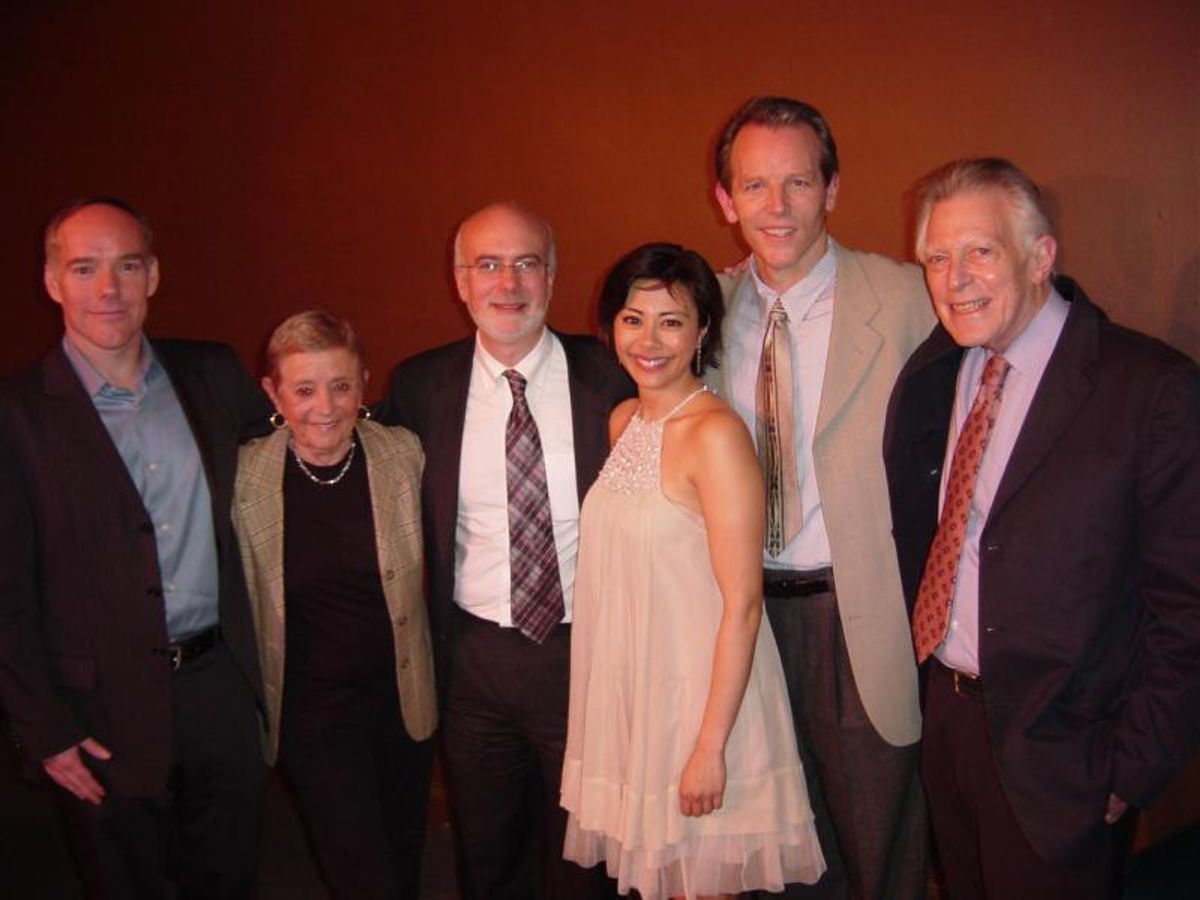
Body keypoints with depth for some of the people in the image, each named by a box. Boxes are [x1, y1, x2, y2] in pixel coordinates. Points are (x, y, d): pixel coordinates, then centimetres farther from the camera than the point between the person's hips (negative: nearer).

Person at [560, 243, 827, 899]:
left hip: (700, 691, -7)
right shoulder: (622, 421, 5)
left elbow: (742, 604, -19)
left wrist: (711, 745, -19)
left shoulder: (716, 434, -18)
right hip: (629, 686, 7)